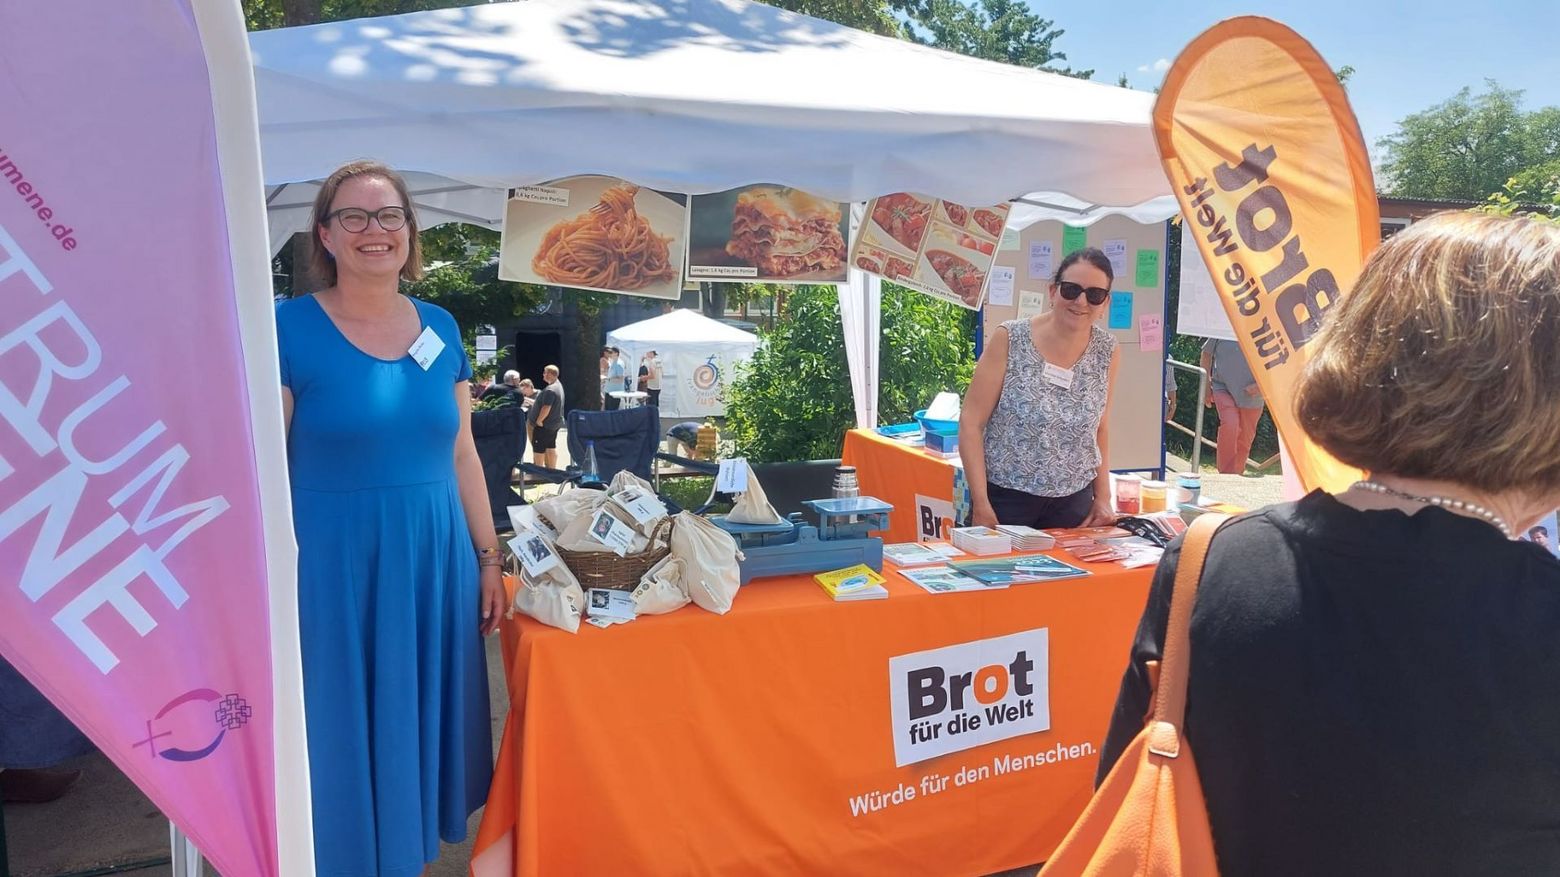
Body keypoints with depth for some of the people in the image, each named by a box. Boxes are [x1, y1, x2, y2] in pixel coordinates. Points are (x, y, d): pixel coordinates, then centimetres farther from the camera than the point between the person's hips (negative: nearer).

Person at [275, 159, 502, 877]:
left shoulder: (440, 327, 6)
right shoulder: (289, 326, -7)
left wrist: (489, 559, 10)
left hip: (436, 560, 4)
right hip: (332, 562, -4)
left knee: (417, 719, 16)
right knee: (340, 733, 9)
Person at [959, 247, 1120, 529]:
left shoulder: (1107, 351, 0)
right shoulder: (1010, 339, -11)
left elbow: (1099, 429, 13)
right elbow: (971, 422, -10)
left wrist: (1103, 497, 7)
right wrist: (981, 505, -15)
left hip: (1074, 502, 3)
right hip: (1005, 496, -3)